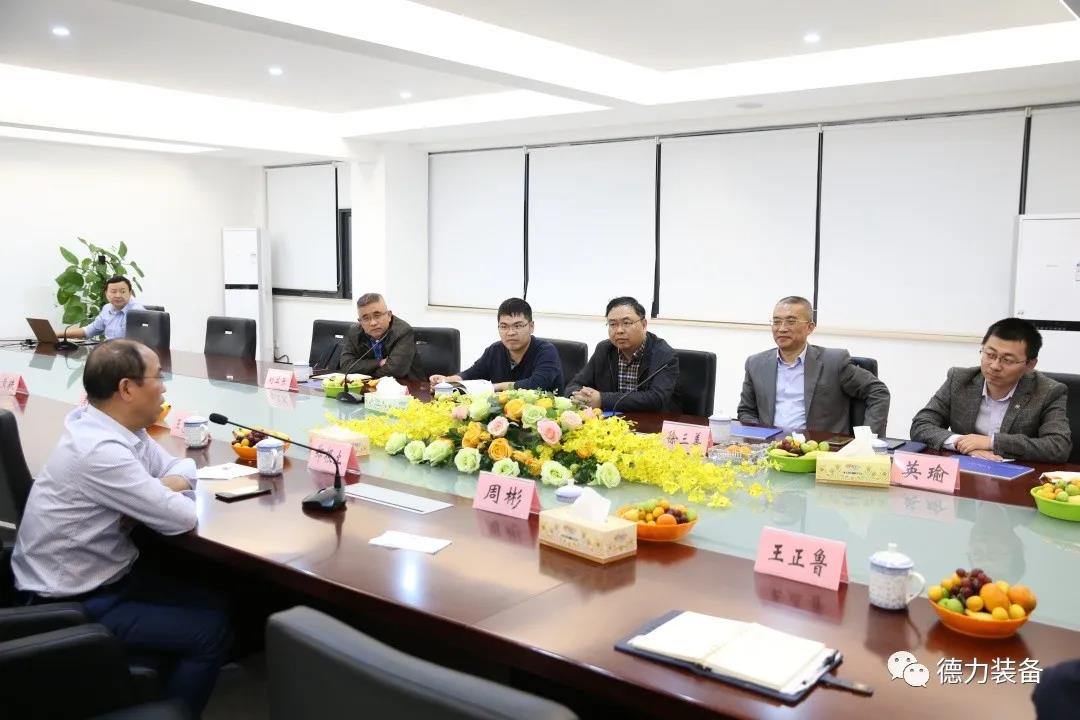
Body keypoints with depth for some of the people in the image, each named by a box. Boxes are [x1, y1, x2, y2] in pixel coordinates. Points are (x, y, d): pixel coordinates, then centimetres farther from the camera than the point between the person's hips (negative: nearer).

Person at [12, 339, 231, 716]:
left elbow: (183, 466, 8)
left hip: (104, 574, 9)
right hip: (71, 602, -9)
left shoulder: (119, 426, -1)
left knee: (213, 604, 11)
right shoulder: (100, 450, -30)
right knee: (210, 628, -10)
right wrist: (166, 491, -5)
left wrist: (162, 488, -14)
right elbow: (182, 518, -27)